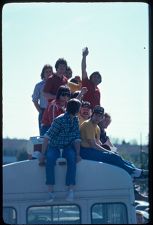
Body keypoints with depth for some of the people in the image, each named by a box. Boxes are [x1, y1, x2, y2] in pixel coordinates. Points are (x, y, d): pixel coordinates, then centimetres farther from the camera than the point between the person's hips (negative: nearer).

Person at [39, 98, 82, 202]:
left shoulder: (76, 120, 4)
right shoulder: (60, 120, -16)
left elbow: (77, 139, 6)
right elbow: (47, 137, -17)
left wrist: (78, 154, -9)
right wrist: (43, 155, -21)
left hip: (68, 147, 3)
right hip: (54, 146, -3)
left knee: (72, 158, -32)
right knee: (50, 159, -35)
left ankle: (71, 190, -35)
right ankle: (51, 192, -33)